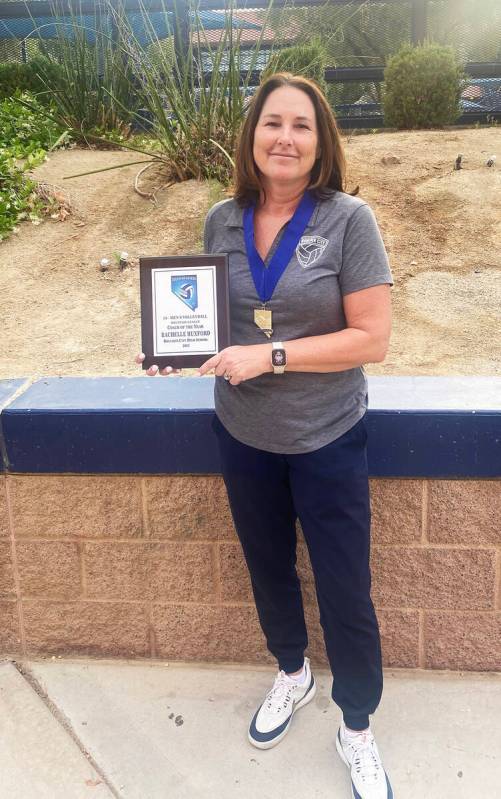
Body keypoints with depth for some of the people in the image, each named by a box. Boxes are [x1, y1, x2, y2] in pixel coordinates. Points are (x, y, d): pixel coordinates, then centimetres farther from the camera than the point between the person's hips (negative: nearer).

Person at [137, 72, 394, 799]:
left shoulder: (348, 219, -15)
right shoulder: (223, 220, -2)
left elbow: (372, 339, -18)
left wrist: (270, 356, -24)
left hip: (326, 440, -4)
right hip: (244, 435, 4)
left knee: (345, 592, 7)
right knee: (268, 569, 22)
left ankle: (357, 730, 34)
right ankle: (291, 675, 51)